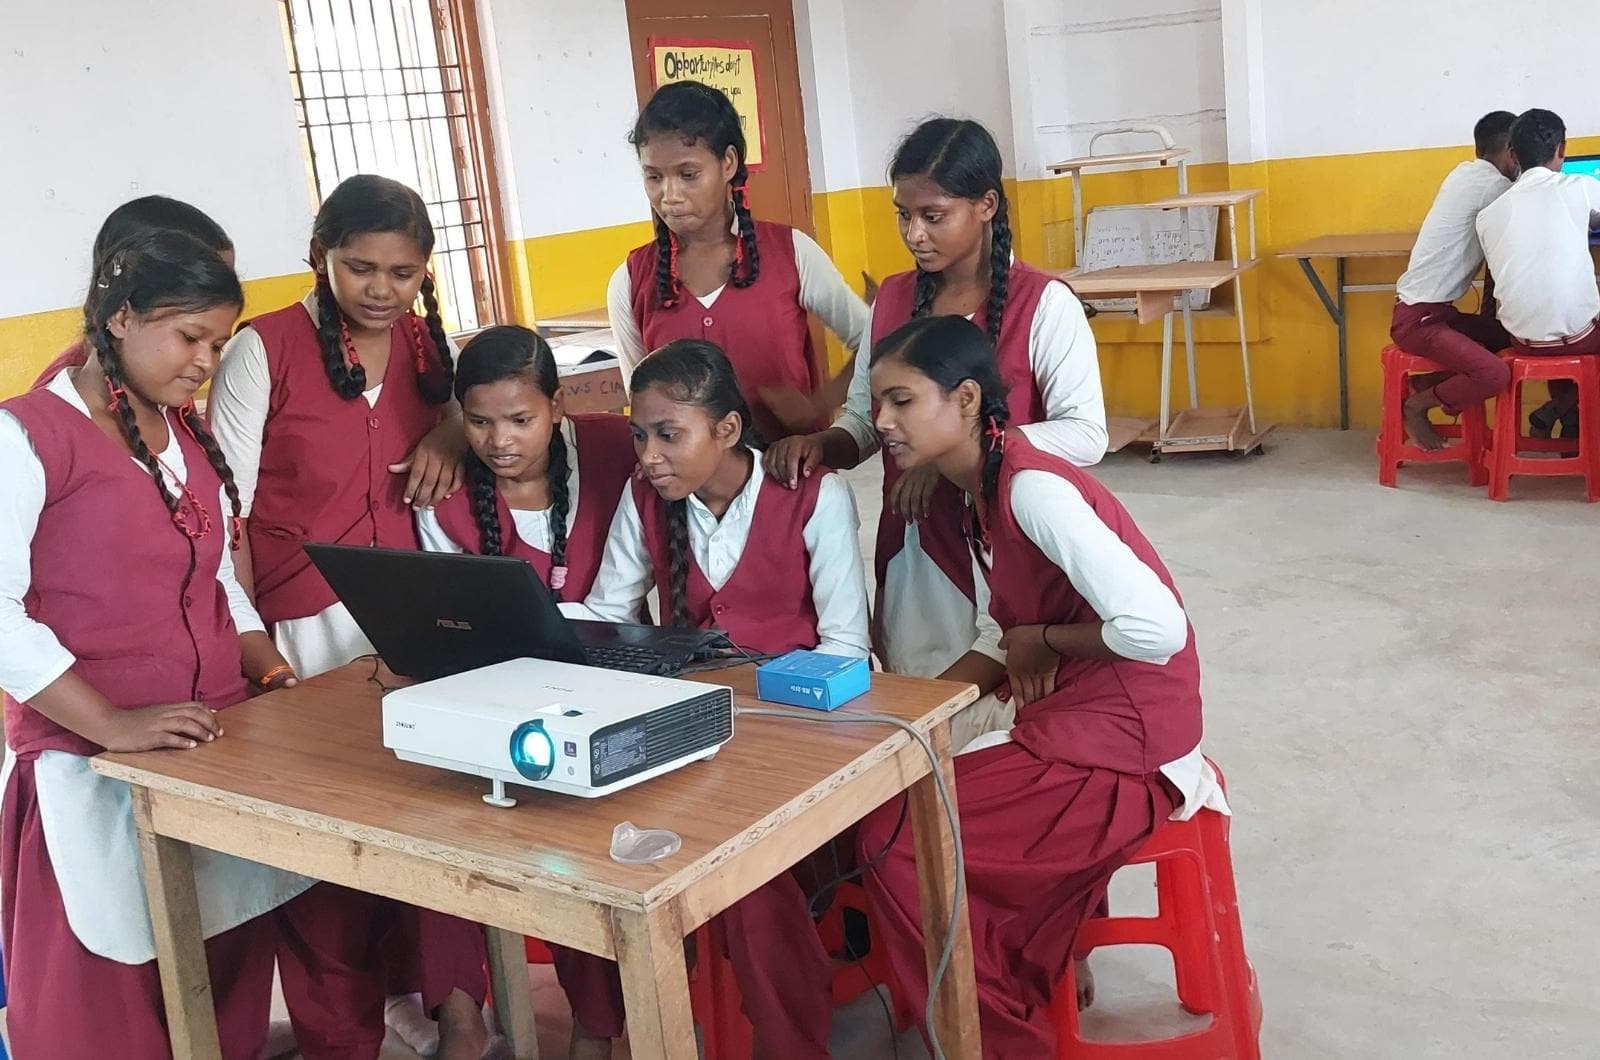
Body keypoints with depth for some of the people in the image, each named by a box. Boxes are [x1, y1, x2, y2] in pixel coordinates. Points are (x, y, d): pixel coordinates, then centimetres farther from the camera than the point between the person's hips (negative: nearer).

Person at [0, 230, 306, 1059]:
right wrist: (112, 724, -22)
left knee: (232, 987, 11)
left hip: (221, 753, 6)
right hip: (94, 771, -6)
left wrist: (268, 674, 5)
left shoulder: (191, 436, 14)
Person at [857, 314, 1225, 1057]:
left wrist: (1039, 641, -14)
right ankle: (1032, 991, 26)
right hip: (1069, 721, 9)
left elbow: (1156, 628, -30)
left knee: (894, 843, -8)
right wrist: (1009, 660, -4)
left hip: (1121, 745, -9)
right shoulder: (984, 488, 8)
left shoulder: (1032, 487, -21)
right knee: (899, 810, 10)